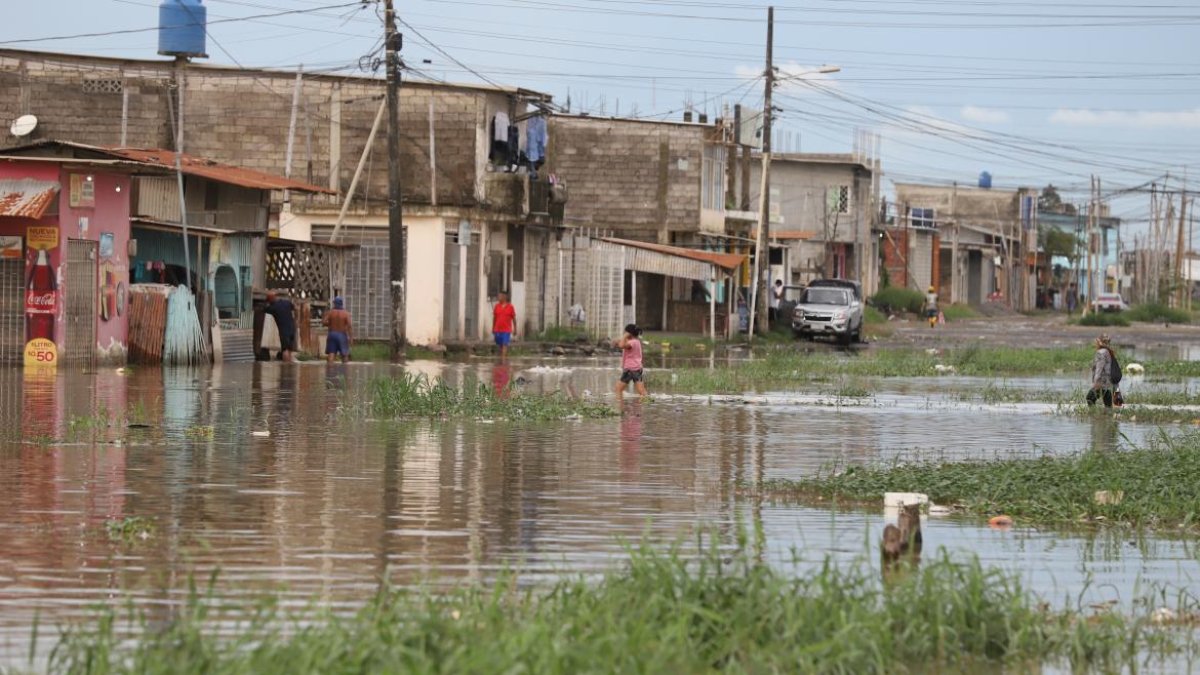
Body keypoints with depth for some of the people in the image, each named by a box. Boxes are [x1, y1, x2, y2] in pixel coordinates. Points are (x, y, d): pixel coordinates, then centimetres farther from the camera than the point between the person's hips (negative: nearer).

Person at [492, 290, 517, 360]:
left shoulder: (510, 307, -2)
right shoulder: (497, 306, 5)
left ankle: (503, 359, -20)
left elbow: (514, 318, 3)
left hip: (506, 330, -3)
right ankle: (501, 358, 21)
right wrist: (493, 328, 12)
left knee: (505, 345, -13)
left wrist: (515, 329, 2)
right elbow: (494, 318, 12)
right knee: (500, 346, 9)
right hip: (497, 330, 3)